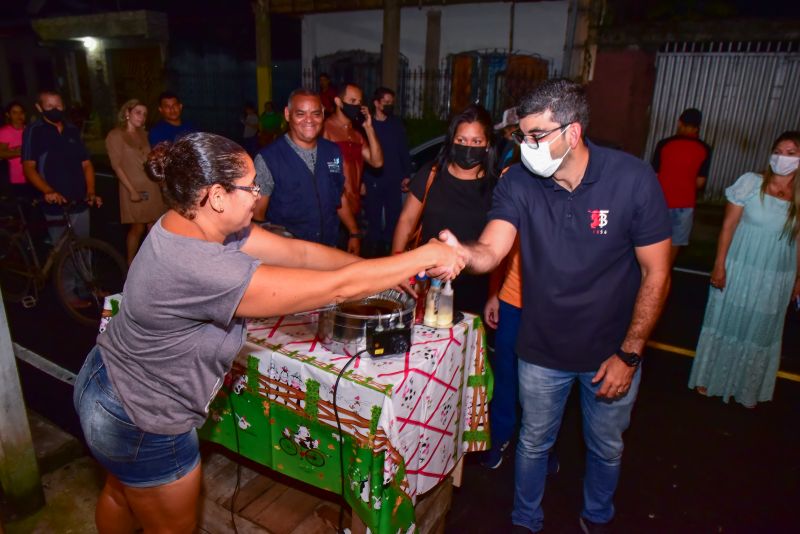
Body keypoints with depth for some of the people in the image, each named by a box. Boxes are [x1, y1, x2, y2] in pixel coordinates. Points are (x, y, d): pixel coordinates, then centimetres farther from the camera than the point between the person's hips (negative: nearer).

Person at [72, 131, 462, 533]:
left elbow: (298, 251, -10)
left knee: (121, 493, 33)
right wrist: (423, 257, -25)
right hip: (141, 425, -8)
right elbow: (338, 288, -37)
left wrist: (390, 272, -9)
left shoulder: (191, 223, -11)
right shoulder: (200, 269, -39)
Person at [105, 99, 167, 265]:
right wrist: (131, 190, -15)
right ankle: (131, 265, 12)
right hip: (134, 188, -5)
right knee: (137, 228, -2)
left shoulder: (143, 134, 14)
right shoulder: (115, 135, -4)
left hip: (152, 187, 5)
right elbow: (117, 166, -9)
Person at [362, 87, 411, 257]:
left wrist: (406, 174, 5)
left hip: (394, 179, 3)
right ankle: (374, 247, 19)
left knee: (394, 215, 7)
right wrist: (360, 180, -5)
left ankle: (389, 246, 22)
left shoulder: (397, 123, 5)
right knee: (374, 216, 5)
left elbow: (404, 150, 8)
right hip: (372, 179, -2)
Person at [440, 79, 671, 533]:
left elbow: (656, 274, -13)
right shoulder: (518, 183, -14)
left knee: (606, 448, 23)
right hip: (542, 349, 1)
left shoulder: (633, 179, -19)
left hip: (612, 350, 0)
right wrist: (460, 252, -51)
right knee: (534, 443, 20)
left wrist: (629, 354, -13)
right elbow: (490, 251, -27)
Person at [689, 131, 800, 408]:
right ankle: (711, 378, 32)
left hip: (777, 279, 2)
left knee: (760, 331, 15)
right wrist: (719, 265, -11)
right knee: (726, 323, 12)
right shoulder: (750, 182, -10)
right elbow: (728, 225, -8)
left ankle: (747, 389, 35)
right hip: (739, 270, -2)